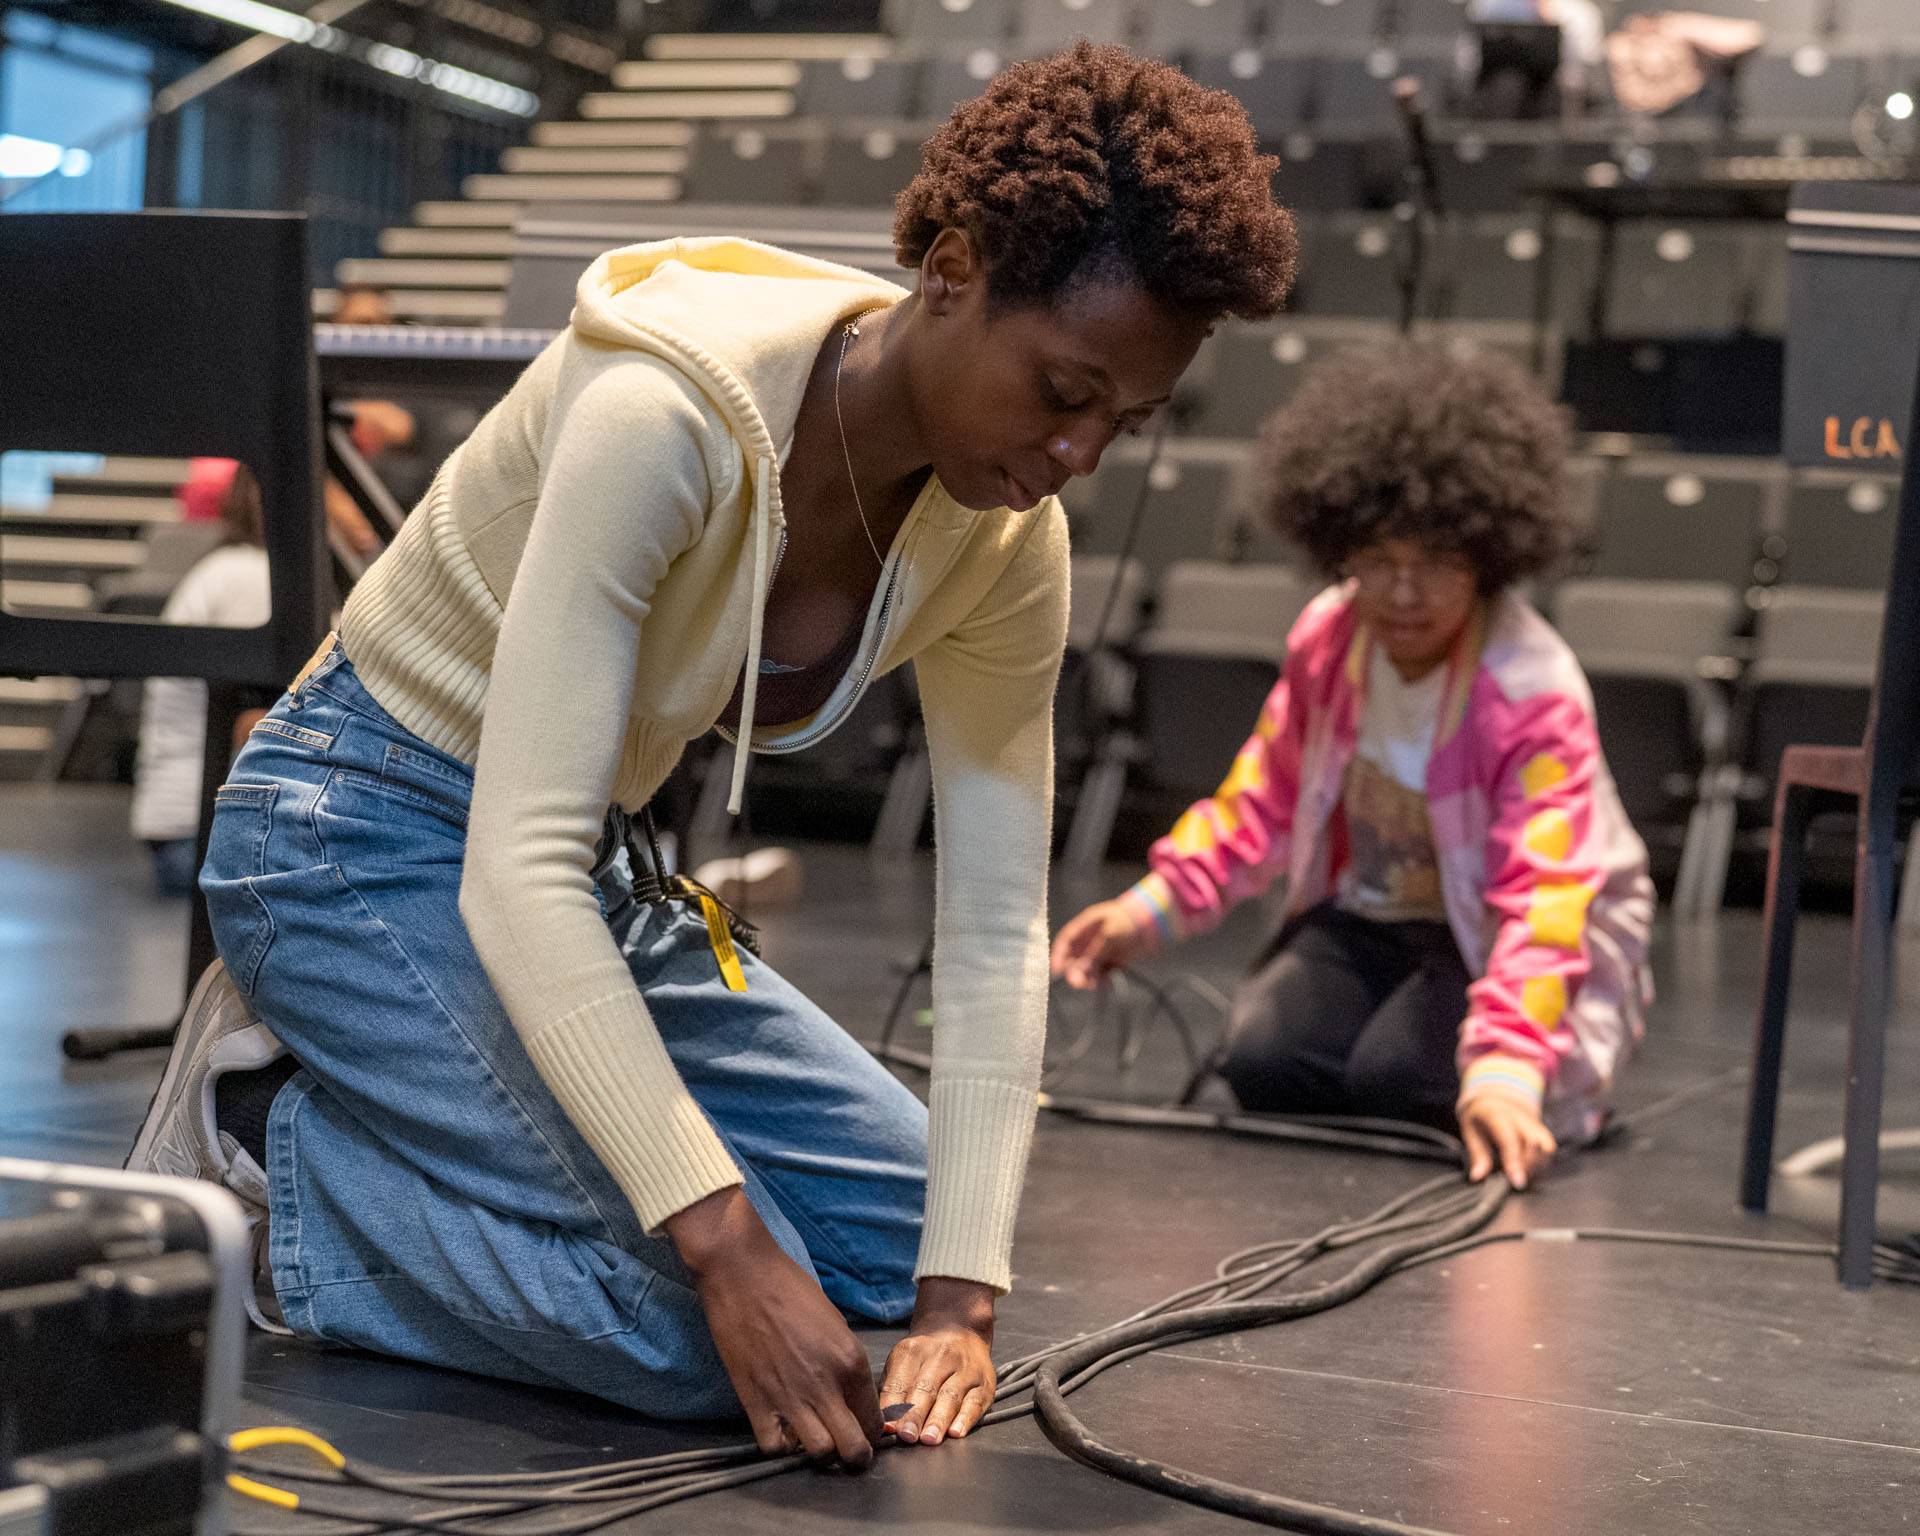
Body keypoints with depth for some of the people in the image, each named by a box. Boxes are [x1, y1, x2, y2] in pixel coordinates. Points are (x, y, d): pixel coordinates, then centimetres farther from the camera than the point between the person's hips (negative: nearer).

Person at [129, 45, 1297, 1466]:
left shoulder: (1007, 541, -10)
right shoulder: (673, 411, -33)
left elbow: (996, 935, -8)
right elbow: (517, 873, -36)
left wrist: (959, 1300, -19)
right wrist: (726, 1249, -39)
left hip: (594, 863, 8)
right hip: (362, 839, -8)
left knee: (909, 1229, 8)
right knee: (699, 1328, -22)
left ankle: (373, 1115, 14)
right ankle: (272, 1146, -1)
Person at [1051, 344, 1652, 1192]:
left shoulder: (1535, 695, -28)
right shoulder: (1326, 639, -10)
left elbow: (1542, 899, -37)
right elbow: (1267, 796, 5)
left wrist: (1502, 1067, -50)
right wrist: (1154, 905, -7)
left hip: (1496, 932, -4)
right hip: (1369, 914, 5)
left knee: (1396, 1074, -31)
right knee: (1260, 1060, -23)